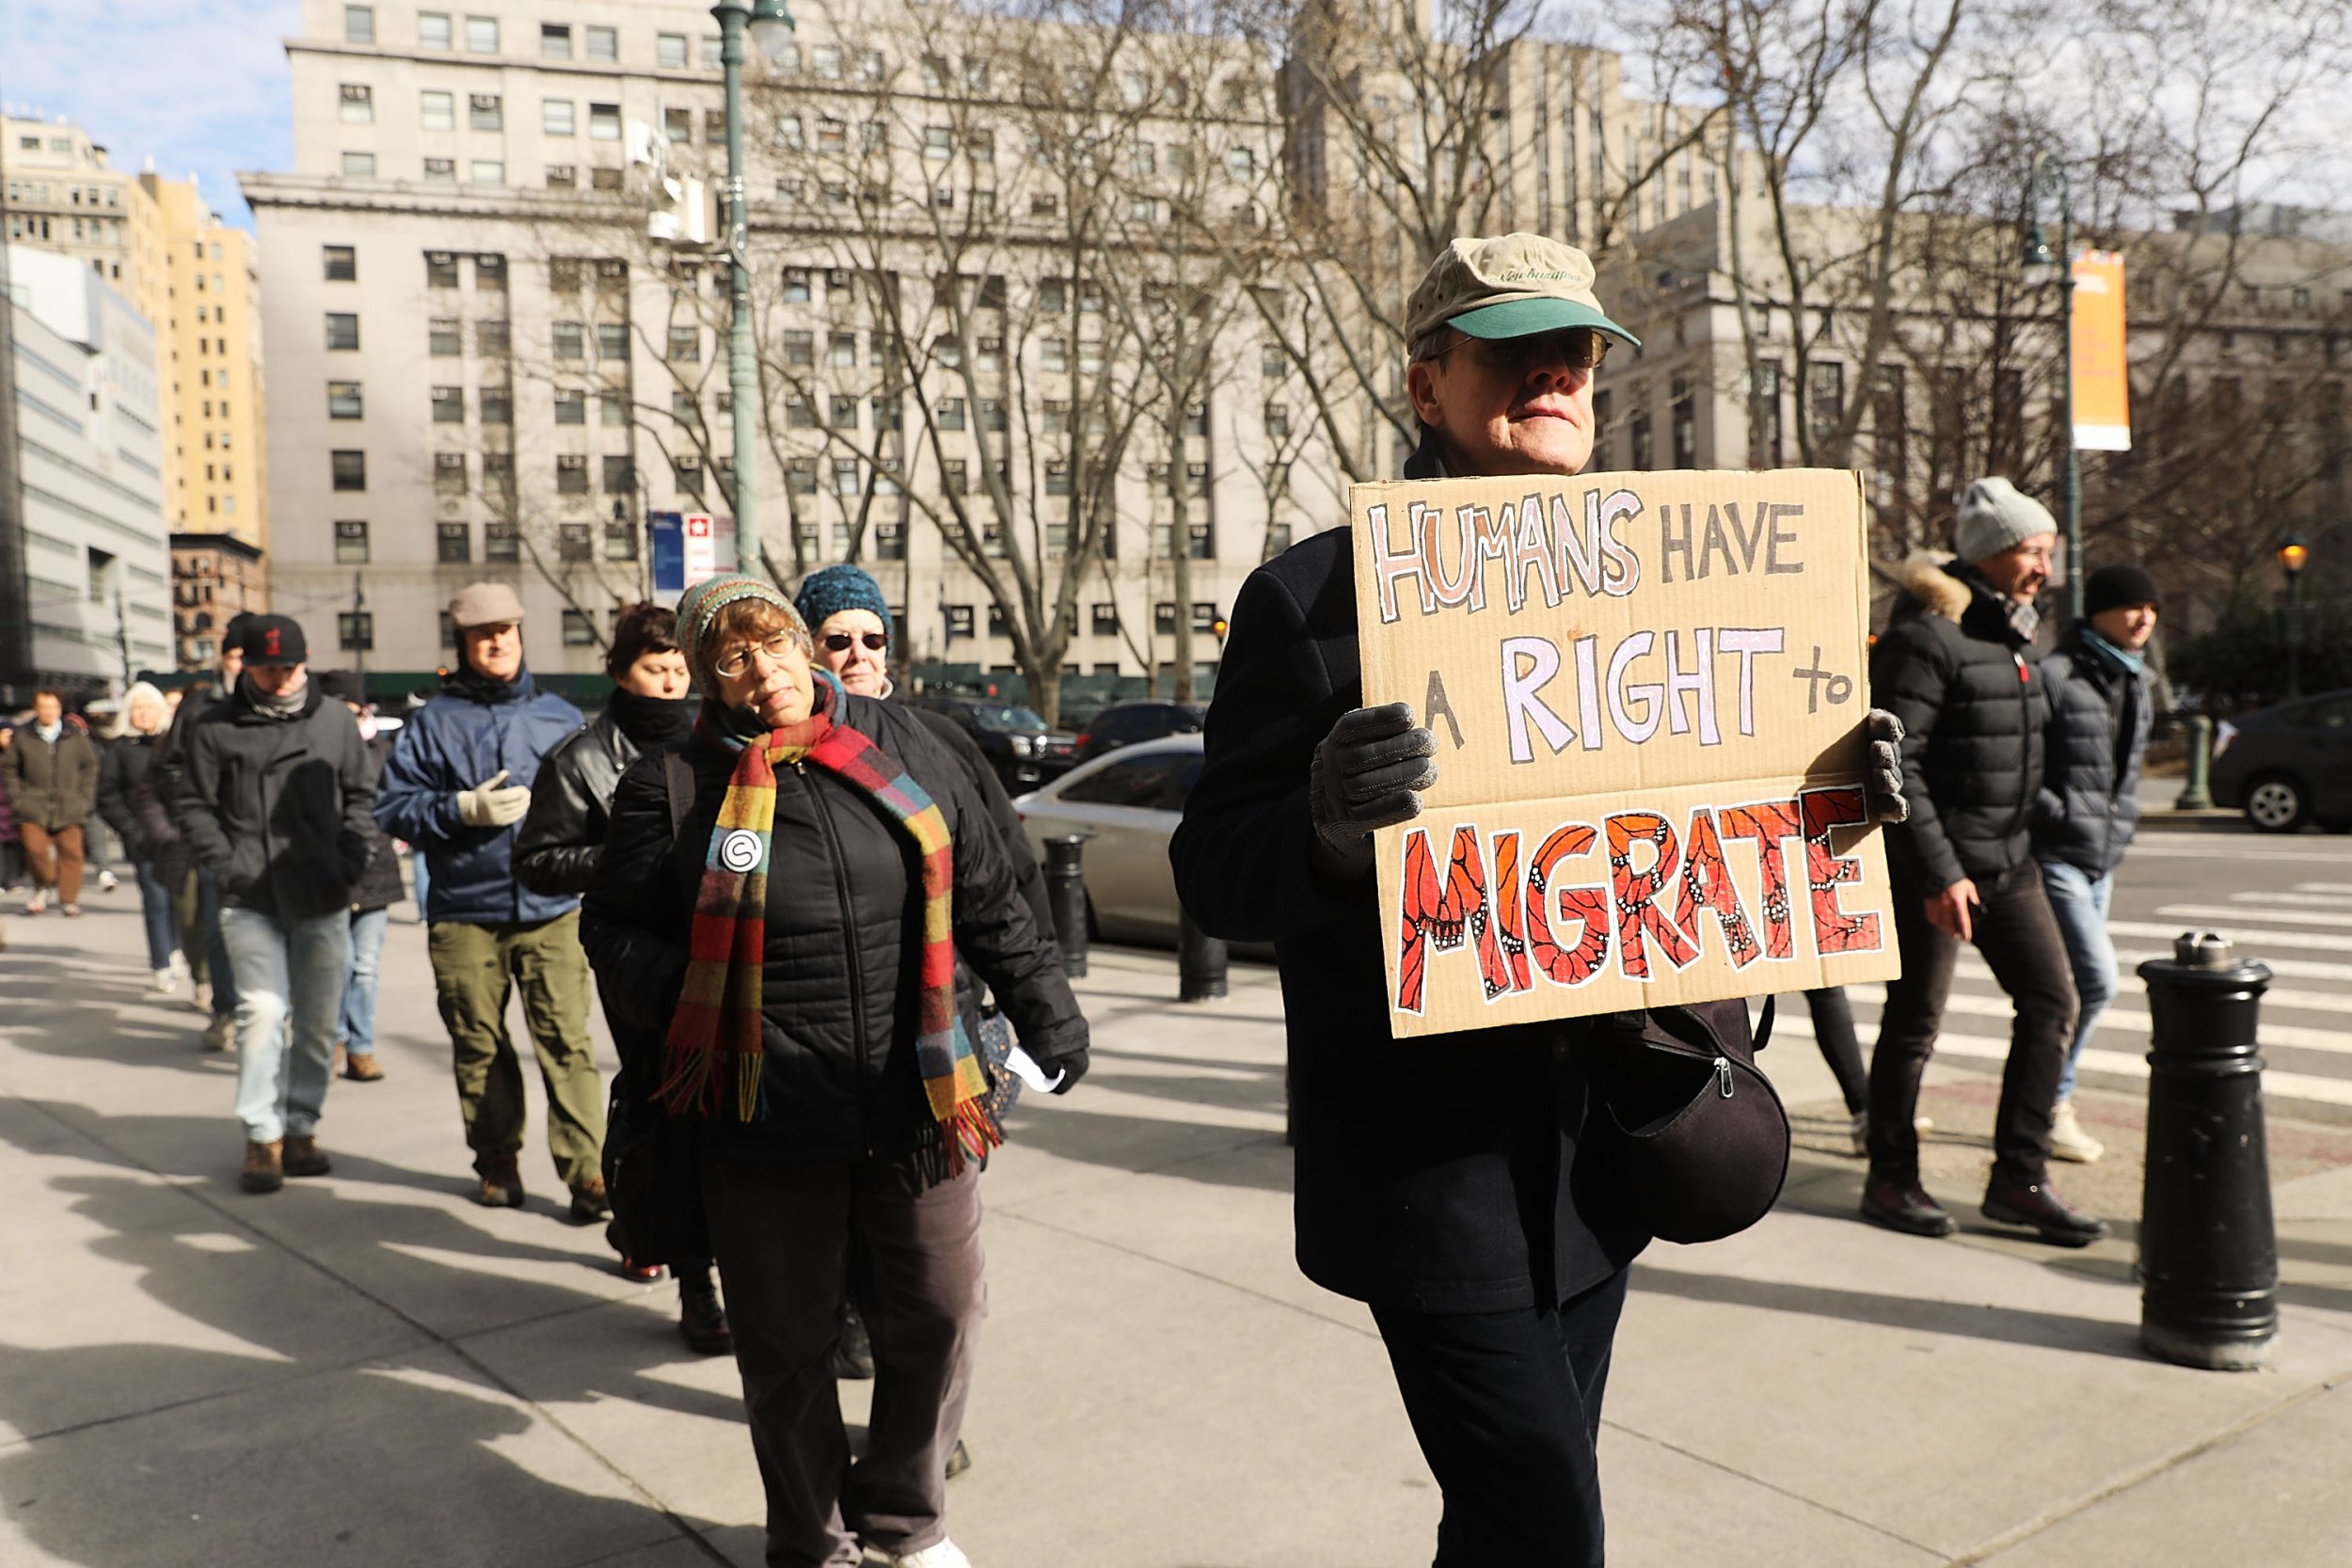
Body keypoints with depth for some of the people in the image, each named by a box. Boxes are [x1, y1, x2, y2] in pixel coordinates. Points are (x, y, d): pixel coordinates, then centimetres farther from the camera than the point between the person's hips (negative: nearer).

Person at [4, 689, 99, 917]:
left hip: (69, 807, 0)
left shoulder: (76, 736, 5)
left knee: (70, 851, -5)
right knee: (34, 847, -12)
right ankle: (44, 886, 15)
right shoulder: (23, 737, 4)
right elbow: (8, 767, 13)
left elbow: (90, 766, 13)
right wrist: (17, 796, 4)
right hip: (34, 806, 0)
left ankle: (69, 900, 3)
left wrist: (85, 797, 6)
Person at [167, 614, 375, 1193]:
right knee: (263, 1010, -10)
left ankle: (301, 1125, 20)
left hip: (323, 900, 2)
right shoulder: (216, 726, 1)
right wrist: (227, 863, -5)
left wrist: (349, 859, 2)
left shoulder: (334, 719, 6)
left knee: (318, 1020, 7)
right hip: (251, 901, -2)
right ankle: (262, 1134, 0)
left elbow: (361, 793, 12)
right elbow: (192, 803, 5)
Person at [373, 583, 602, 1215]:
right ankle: (496, 1158, 24)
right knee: (479, 1044, 9)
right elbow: (393, 806, 2)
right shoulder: (433, 722, 7)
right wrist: (463, 808, -11)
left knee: (566, 1041, -7)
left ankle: (586, 1169, -4)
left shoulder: (558, 716, 10)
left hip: (551, 908, -1)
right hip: (464, 912, 1)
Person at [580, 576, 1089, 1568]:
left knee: (941, 1313, 11)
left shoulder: (896, 745, 4)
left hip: (918, 1104, 2)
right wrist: (686, 1010, -11)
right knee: (788, 1339, 12)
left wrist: (1045, 1009, 8)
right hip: (769, 1124, -2)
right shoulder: (672, 785, -2)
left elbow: (986, 896, 9)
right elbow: (616, 931, 6)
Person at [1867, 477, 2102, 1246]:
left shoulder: (2016, 633, 12)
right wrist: (1937, 873, -23)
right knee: (1914, 1023, 2)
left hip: (2008, 862, 8)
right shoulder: (1925, 637, -16)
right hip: (1931, 868, -8)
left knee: (2051, 1001, 4)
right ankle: (1889, 1179, 17)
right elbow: (1892, 763, -21)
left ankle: (2019, 1179, 12)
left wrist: (2023, 846, 18)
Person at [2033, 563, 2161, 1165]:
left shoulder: (2138, 684, 12)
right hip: (2055, 855, -8)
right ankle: (2050, 1103, 2)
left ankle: (2048, 1103, 23)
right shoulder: (2054, 677, -13)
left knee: (2071, 986, 12)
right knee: (2096, 978, -13)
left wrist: (2122, 819, 14)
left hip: (2103, 860, 8)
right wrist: (2060, 815, -16)